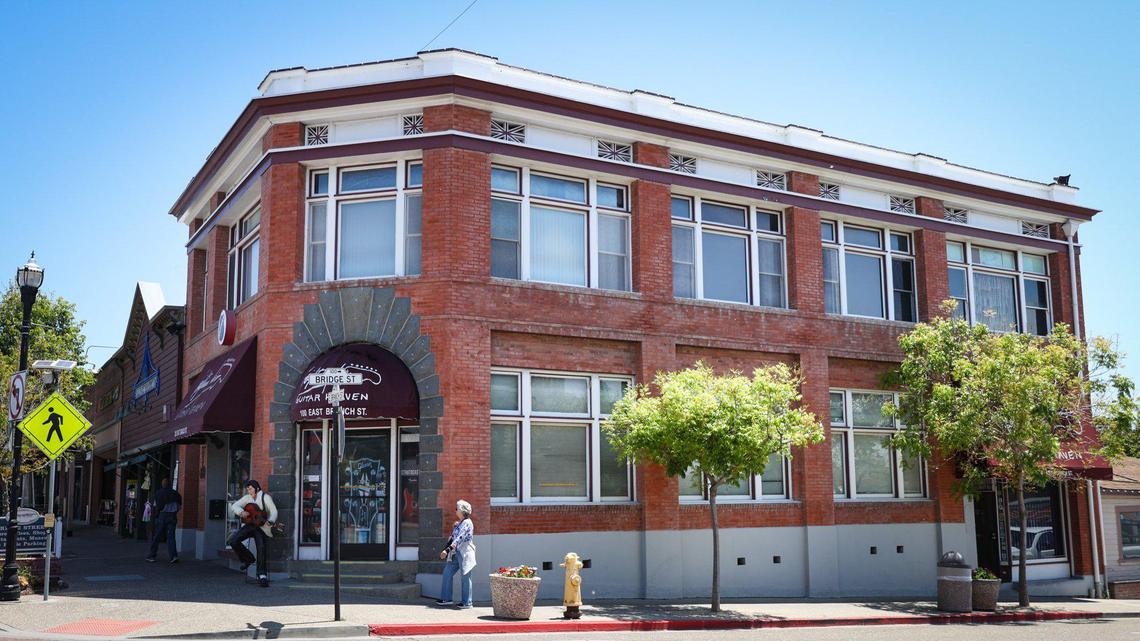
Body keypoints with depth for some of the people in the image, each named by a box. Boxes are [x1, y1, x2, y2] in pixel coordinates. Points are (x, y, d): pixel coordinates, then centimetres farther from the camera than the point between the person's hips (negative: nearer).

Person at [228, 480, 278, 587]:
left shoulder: (265, 497, -4)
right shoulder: (247, 498, 11)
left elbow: (274, 511, -13)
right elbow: (234, 506, 9)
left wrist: (270, 522, -33)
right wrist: (241, 512, -13)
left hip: (261, 526, -5)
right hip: (249, 525, 5)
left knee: (261, 548, -23)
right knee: (233, 541, -16)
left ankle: (262, 576, -17)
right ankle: (248, 559, 7)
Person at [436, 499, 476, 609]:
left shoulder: (467, 523, -12)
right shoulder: (457, 524, 15)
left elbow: (459, 539, -22)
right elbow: (452, 538, 20)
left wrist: (447, 550, -28)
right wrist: (445, 550, 12)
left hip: (464, 553, -9)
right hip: (456, 553, 9)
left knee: (464, 577, -3)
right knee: (447, 573, 6)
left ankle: (467, 602, 4)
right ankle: (446, 599, 13)